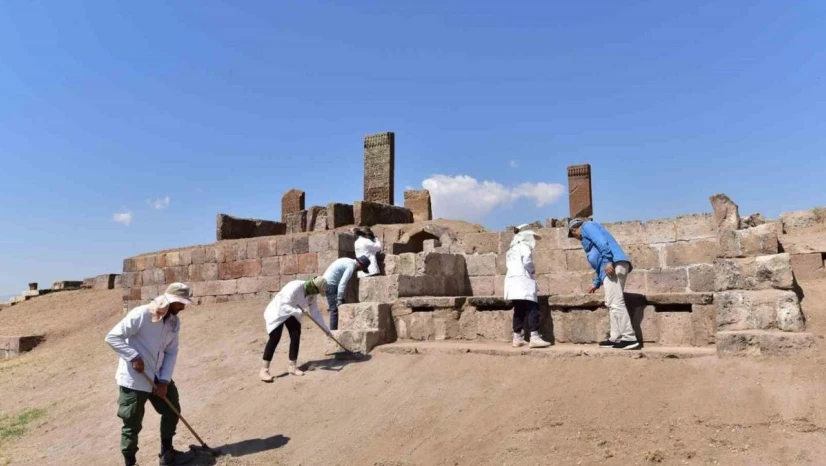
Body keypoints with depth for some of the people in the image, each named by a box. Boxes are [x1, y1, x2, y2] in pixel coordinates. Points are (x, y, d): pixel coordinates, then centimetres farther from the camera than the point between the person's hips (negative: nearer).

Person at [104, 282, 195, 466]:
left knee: (172, 410, 14)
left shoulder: (175, 321, -2)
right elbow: (112, 337, -19)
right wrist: (133, 357, -25)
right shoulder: (140, 315, -22)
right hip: (134, 379, -7)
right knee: (132, 424, 2)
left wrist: (165, 380, -6)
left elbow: (171, 352, 2)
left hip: (158, 376, 7)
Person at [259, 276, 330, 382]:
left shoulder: (311, 293, -9)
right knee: (275, 338, -15)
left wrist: (326, 328, 0)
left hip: (292, 313, 8)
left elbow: (315, 312, -1)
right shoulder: (295, 287, -35)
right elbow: (284, 306, -38)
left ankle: (292, 366, 11)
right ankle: (264, 370, -12)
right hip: (278, 311, -8)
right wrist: (300, 311, -51)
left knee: (296, 336, 0)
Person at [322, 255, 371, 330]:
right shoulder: (351, 266, -15)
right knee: (335, 310, -8)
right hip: (330, 284, -10)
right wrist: (339, 299, -21)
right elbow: (342, 283, -22)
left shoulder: (348, 262, 15)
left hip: (327, 282, 10)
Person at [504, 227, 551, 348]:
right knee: (532, 309, -11)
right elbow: (527, 261, -19)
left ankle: (517, 338, 11)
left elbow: (509, 264, 16)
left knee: (519, 311, 11)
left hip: (512, 281, 9)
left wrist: (528, 270, 12)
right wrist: (532, 270, 0)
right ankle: (534, 337, -18)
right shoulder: (524, 246, -2)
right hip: (523, 280, -9)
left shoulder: (512, 248, 24)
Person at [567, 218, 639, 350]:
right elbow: (599, 263, 36)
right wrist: (596, 283, 38)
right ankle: (616, 338, 8)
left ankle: (630, 338, -17)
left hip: (613, 264, -11)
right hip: (609, 266, 11)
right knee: (612, 303, 9)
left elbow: (601, 242, -13)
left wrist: (608, 261, -22)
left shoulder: (587, 226, 8)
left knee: (615, 303, -15)